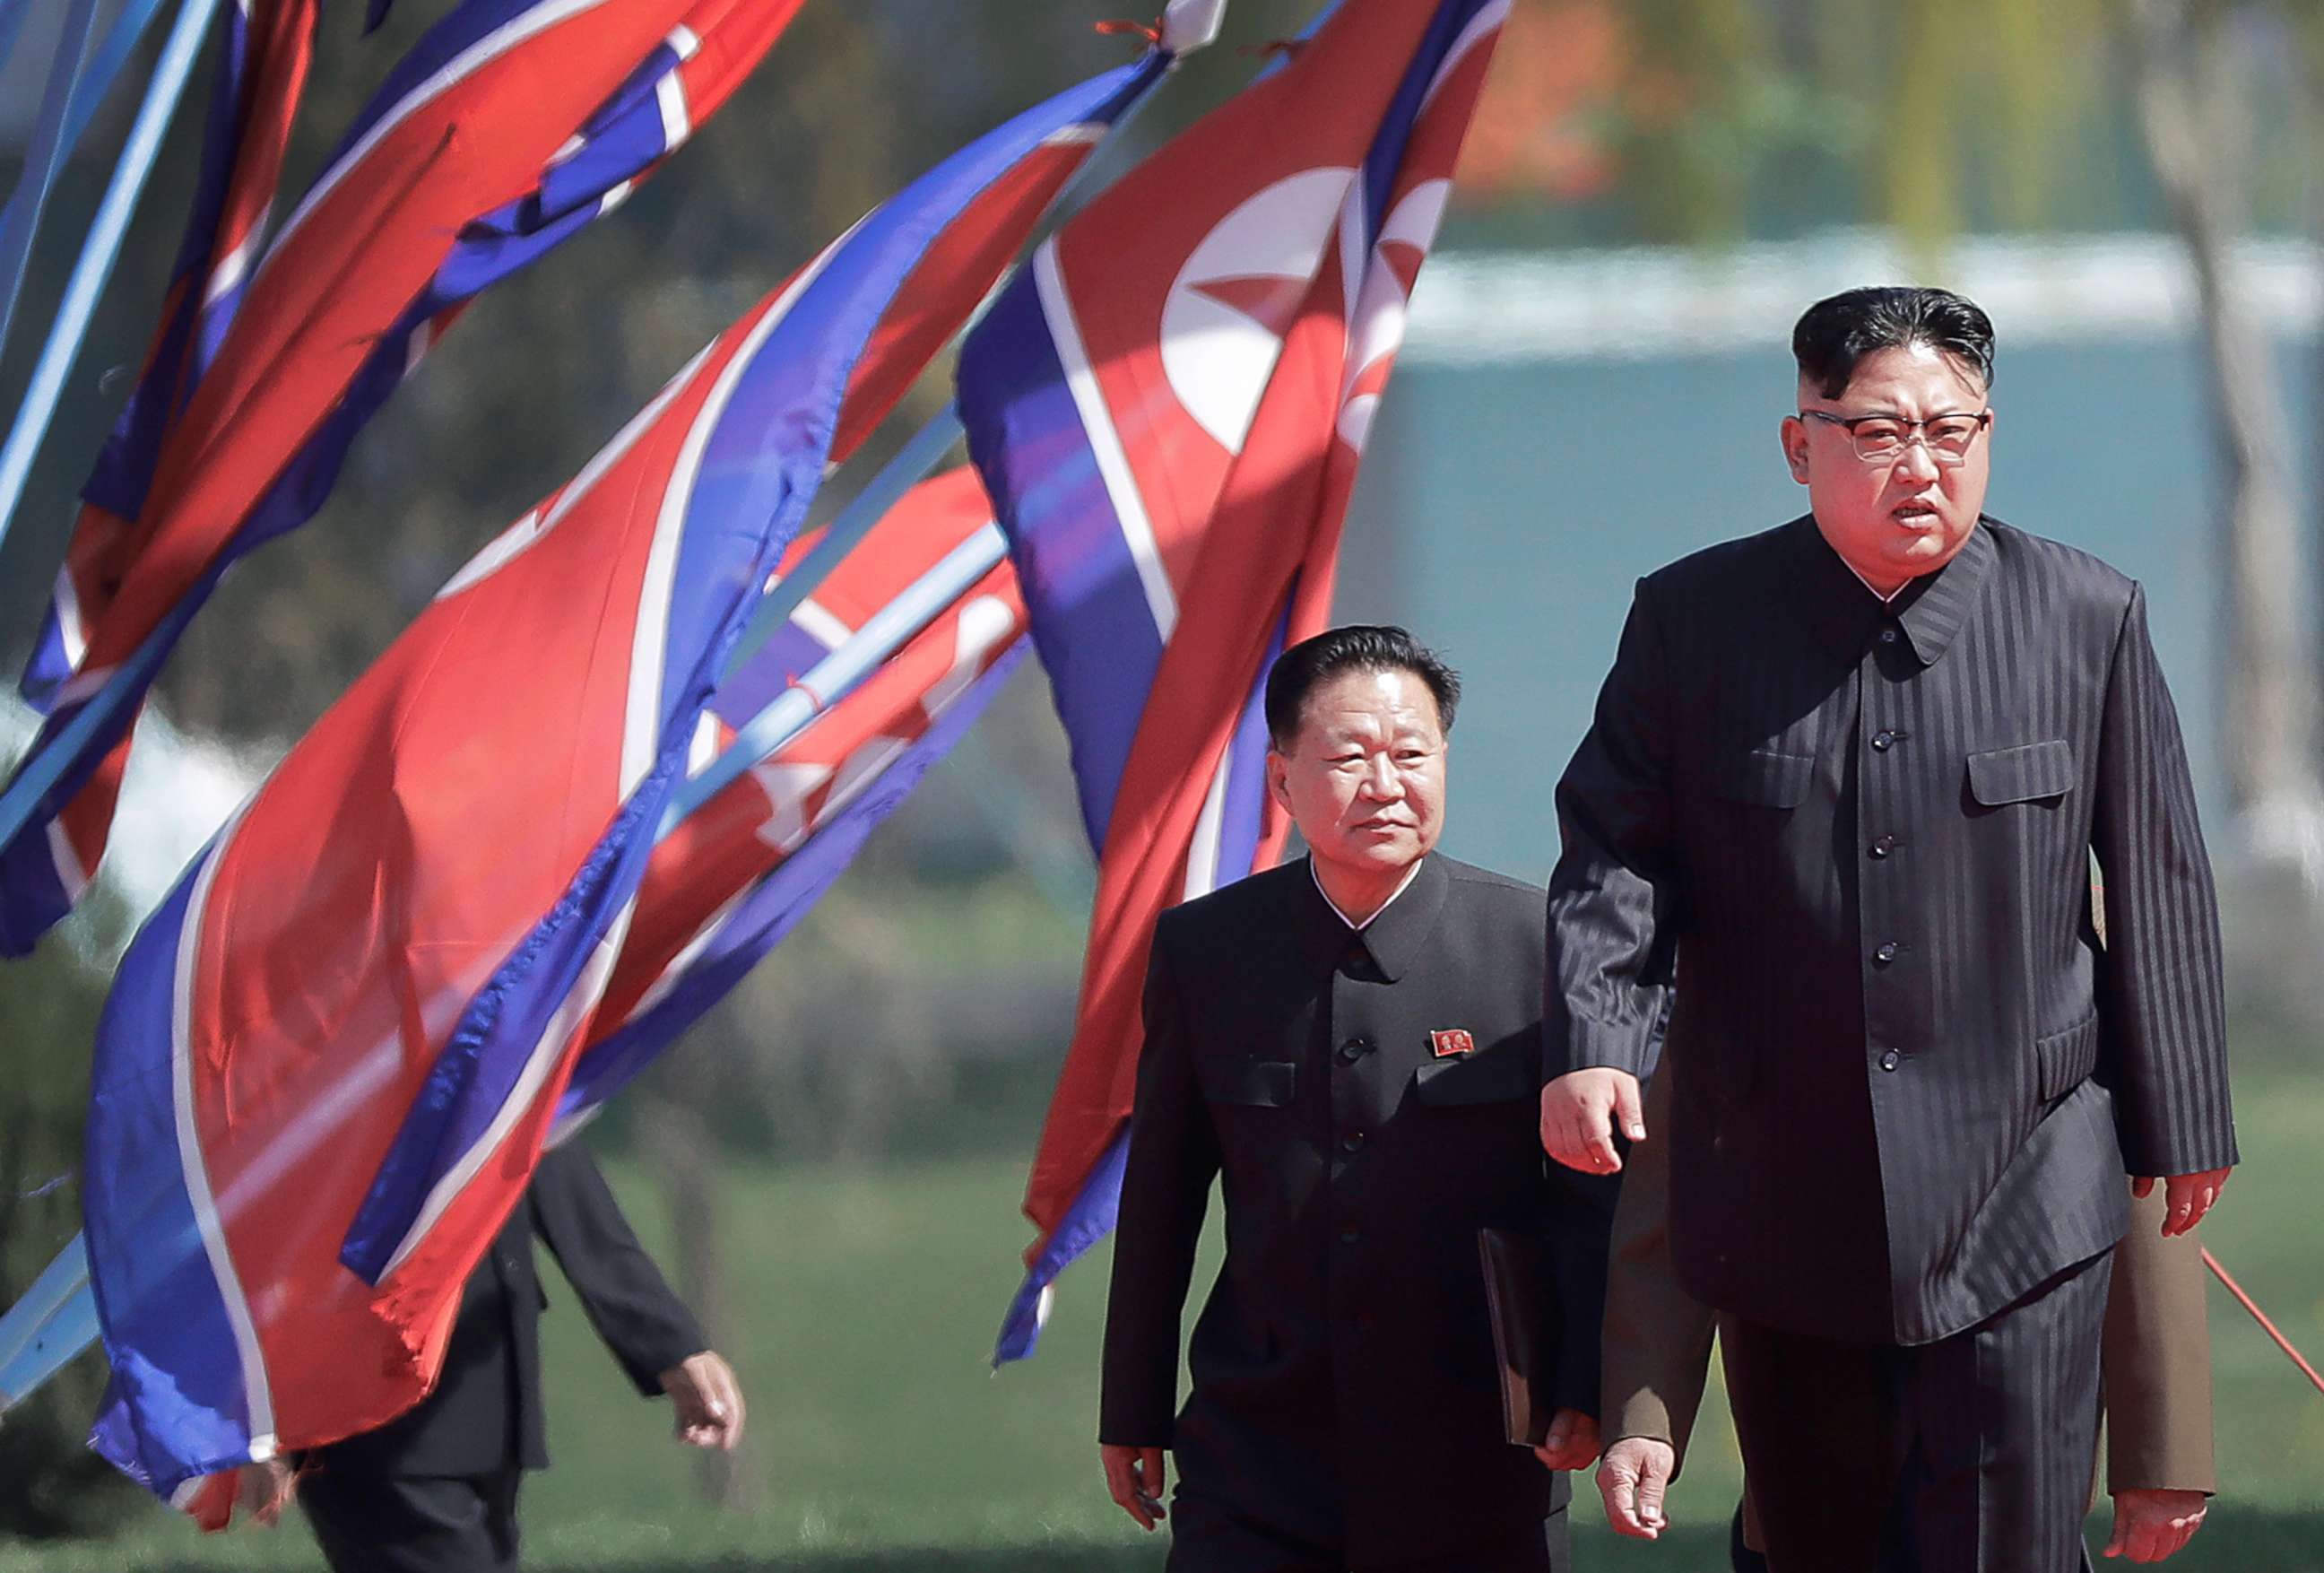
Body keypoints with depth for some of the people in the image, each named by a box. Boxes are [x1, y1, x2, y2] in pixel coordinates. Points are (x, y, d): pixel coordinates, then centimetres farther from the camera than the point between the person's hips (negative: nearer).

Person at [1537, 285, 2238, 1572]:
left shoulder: (2089, 620, 0)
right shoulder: (1692, 620, 1)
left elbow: (2157, 888, 5)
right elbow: (1616, 851, 0)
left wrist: (2181, 1126, 9)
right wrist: (1590, 1047, -17)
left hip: (2019, 1211, -2)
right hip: (1782, 1209, 2)